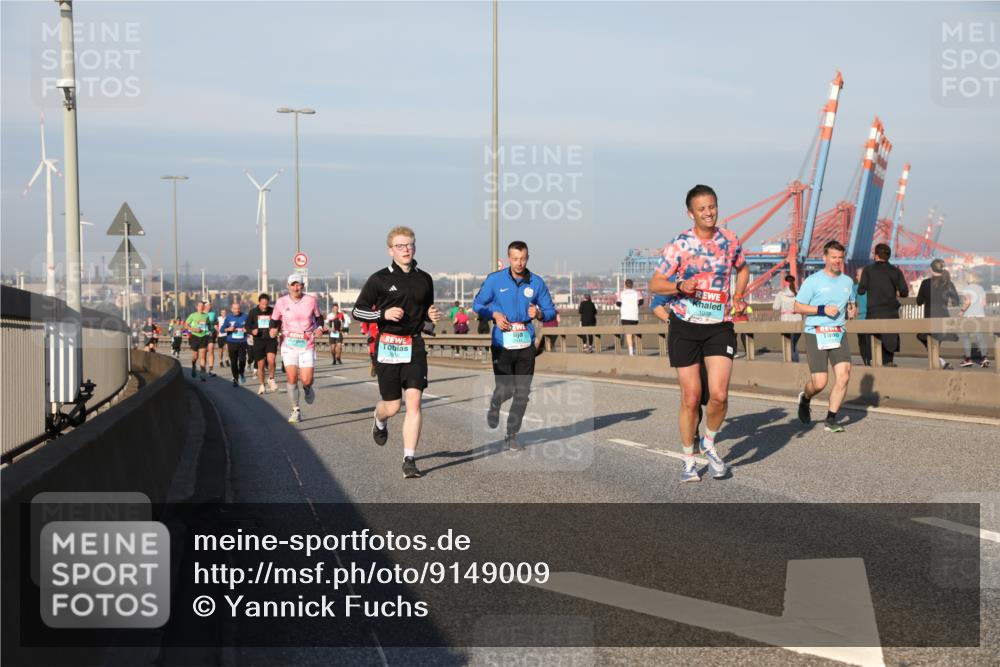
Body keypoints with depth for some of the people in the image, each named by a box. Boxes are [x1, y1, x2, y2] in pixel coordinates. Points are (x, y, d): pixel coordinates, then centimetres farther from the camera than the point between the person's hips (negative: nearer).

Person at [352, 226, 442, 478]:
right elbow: (357, 311, -1)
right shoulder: (379, 279, -3)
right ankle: (379, 420, 43)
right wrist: (384, 314, -16)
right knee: (392, 406, 4)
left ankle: (409, 460, -7)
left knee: (414, 403, -10)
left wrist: (433, 317, 2)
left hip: (415, 346, 3)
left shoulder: (424, 279, 9)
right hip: (388, 346, -2)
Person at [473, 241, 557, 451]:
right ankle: (494, 405, 30)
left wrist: (539, 314, -13)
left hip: (526, 345, 2)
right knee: (505, 389, -7)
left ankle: (512, 435, 16)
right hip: (502, 344, -2)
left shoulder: (537, 283, 4)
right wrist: (495, 314, -9)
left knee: (522, 393, 2)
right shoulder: (495, 279, -1)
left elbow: (551, 311, 10)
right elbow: (478, 304, 9)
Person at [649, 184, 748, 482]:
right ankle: (688, 460, 18)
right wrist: (680, 286, -23)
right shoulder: (679, 244, -6)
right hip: (685, 326, -2)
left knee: (719, 394, -12)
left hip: (720, 326, 2)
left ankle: (709, 444, 17)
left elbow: (743, 268, 24)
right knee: (691, 398, 1)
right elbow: (654, 284, -5)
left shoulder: (729, 240, 4)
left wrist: (738, 295, 7)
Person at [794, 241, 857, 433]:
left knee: (844, 375, -12)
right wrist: (823, 309, -15)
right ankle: (805, 399, 28)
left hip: (839, 334, 5)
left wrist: (852, 310, 5)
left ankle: (831, 420, 0)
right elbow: (798, 307, -4)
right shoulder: (813, 281, -4)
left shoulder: (848, 282, 13)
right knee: (819, 383, -8)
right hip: (815, 335, -5)